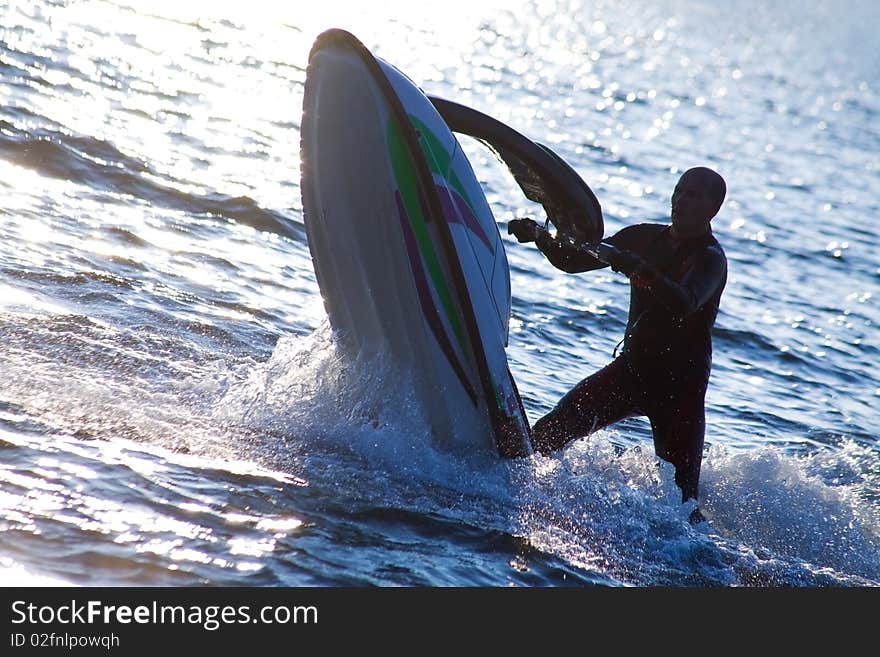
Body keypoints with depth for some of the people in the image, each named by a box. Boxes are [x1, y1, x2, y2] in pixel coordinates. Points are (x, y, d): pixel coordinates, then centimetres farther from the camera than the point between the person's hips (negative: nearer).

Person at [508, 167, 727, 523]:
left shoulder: (710, 258, -13)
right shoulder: (645, 237, 7)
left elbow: (683, 304, -35)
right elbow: (573, 261, 9)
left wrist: (642, 270, -51)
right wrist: (541, 237, -9)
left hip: (680, 382, -6)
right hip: (631, 366, 6)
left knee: (681, 490, -10)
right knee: (552, 429, -5)